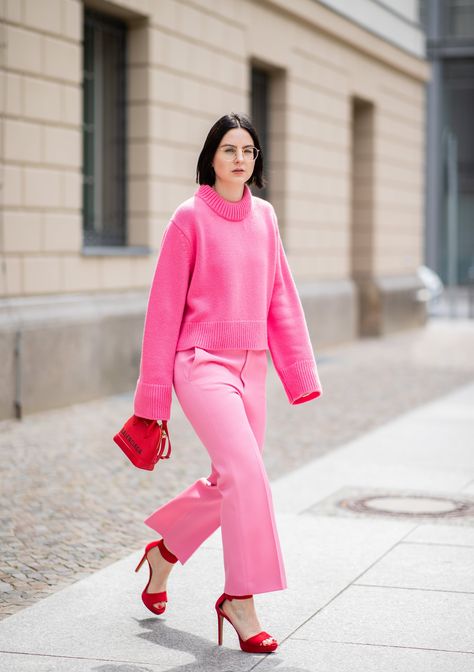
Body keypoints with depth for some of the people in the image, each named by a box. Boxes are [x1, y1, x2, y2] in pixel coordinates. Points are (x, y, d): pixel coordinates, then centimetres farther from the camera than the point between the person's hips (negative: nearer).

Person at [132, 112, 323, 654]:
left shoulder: (264, 217, 9)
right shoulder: (190, 218, -7)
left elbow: (281, 299, 12)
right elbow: (165, 306, -5)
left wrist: (300, 373, 6)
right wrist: (154, 392, -4)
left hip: (250, 366, 6)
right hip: (202, 362, -6)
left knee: (229, 483, 11)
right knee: (247, 472, -19)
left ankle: (164, 550, 37)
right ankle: (240, 600, -8)